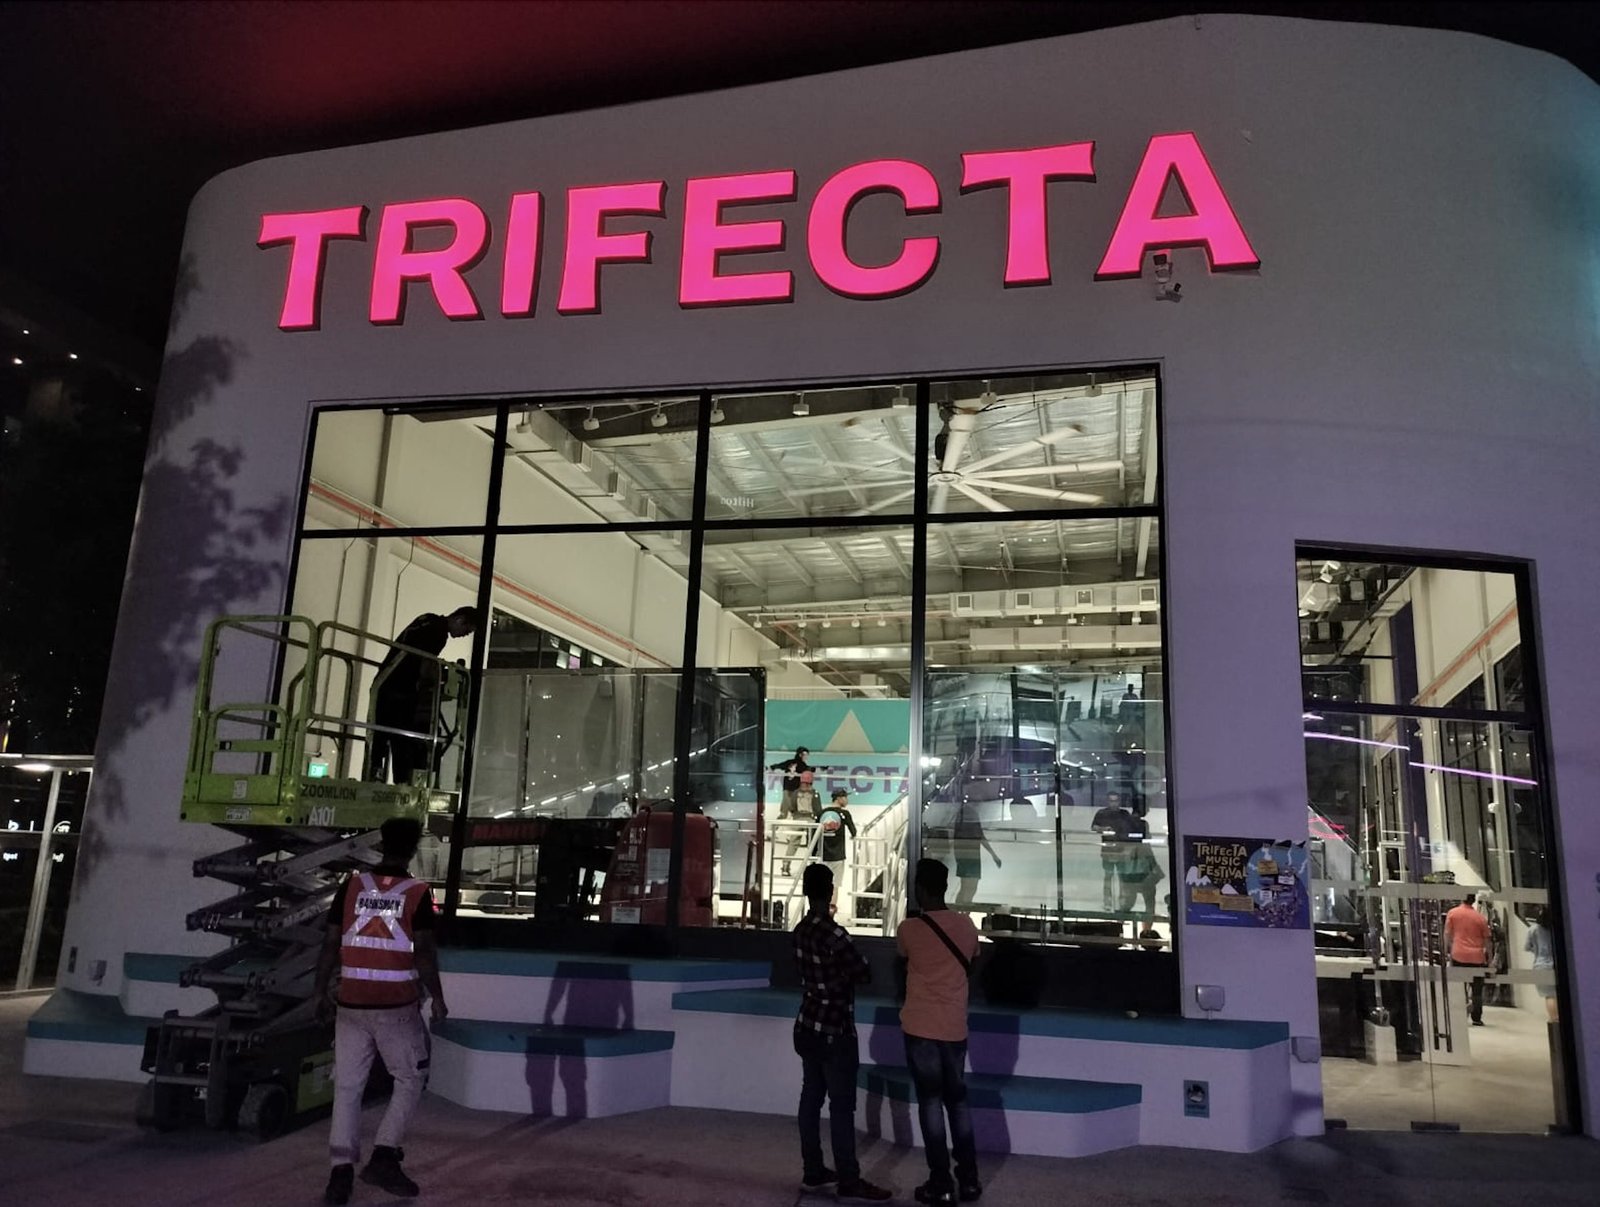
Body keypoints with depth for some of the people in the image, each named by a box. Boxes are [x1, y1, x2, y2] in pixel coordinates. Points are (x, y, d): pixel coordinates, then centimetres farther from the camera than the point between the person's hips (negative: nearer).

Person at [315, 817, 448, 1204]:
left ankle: (341, 1171, 7)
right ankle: (384, 1157, 6)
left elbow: (330, 945, 2)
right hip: (397, 1006, -3)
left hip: (351, 1005, 3)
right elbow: (424, 954, -8)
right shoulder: (418, 893, -7)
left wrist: (321, 992, 13)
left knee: (347, 1088, 10)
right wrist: (437, 998, 3)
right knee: (410, 1080, 14)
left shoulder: (351, 886, 1)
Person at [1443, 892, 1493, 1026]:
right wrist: (1489, 958, 18)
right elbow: (1486, 940, 8)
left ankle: (1465, 1003, -16)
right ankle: (1476, 1018, 12)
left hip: (1459, 955, -1)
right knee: (1477, 990, 10)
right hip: (1477, 957, 1)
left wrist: (1446, 951, 8)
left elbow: (1447, 934, -1)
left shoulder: (1452, 913, 0)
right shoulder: (1481, 918, 3)